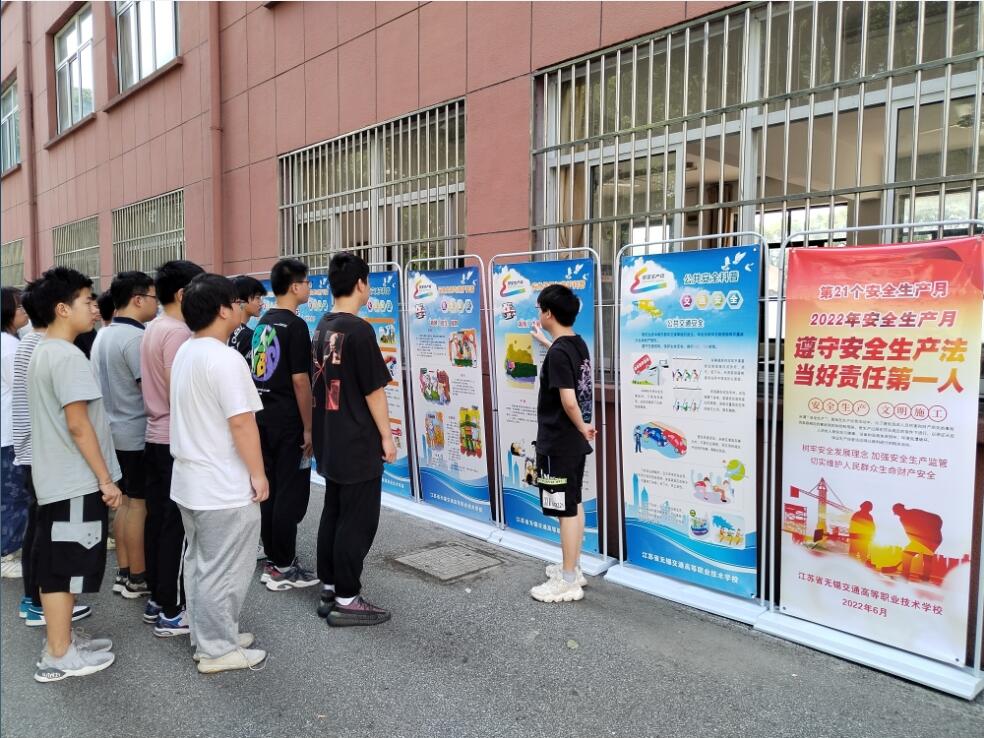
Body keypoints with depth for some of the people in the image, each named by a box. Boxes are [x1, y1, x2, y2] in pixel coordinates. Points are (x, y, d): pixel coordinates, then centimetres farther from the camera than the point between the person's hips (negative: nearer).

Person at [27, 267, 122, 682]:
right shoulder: (67, 356, -19)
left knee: (55, 564, 16)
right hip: (76, 481, -10)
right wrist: (106, 479, -17)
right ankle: (58, 656, 10)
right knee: (65, 565, -1)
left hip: (57, 478, 10)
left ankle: (61, 639, 28)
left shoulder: (41, 353, 12)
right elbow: (78, 425, -22)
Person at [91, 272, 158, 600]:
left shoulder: (103, 336, 11)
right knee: (139, 504, 0)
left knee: (125, 502, 15)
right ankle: (137, 578, 9)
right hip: (138, 434, -9)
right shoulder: (135, 337, -19)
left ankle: (123, 572, 22)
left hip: (116, 431, 9)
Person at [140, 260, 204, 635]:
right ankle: (171, 612, 6)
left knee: (157, 519, 14)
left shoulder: (152, 328, 12)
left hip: (155, 437, 10)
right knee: (177, 526, -2)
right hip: (177, 441, -10)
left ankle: (156, 600, 25)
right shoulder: (177, 332, -18)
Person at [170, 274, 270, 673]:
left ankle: (206, 637, 30)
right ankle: (218, 649, 13)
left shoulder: (185, 352, 9)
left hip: (190, 480, 10)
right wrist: (258, 474, -15)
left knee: (199, 563, 18)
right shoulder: (224, 358, -21)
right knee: (223, 570, 2)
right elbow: (241, 421, -24)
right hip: (224, 486, -10)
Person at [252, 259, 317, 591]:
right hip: (288, 420, -8)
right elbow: (300, 380, -18)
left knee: (270, 488, 13)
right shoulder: (295, 326, -15)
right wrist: (308, 428, -14)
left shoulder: (263, 323, 11)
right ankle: (282, 568, 5)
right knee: (290, 492, -1)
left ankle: (273, 559, 22)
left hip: (263, 416, 9)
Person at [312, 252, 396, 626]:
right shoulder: (358, 329, -18)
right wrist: (387, 437, -9)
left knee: (333, 514, 16)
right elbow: (373, 390, -17)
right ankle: (346, 600, 8)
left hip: (330, 440, 9)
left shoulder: (322, 327, 8)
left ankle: (329, 589, 25)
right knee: (357, 521, 0)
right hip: (359, 442, -9)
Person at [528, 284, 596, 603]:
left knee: (566, 511, -1)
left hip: (558, 445, -9)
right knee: (575, 506, 17)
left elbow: (568, 401, -28)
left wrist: (582, 427, -11)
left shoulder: (557, 354, -21)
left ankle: (568, 582, 9)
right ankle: (572, 569, 30)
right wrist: (545, 342, 41)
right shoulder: (578, 344, 6)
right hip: (574, 443, 9)